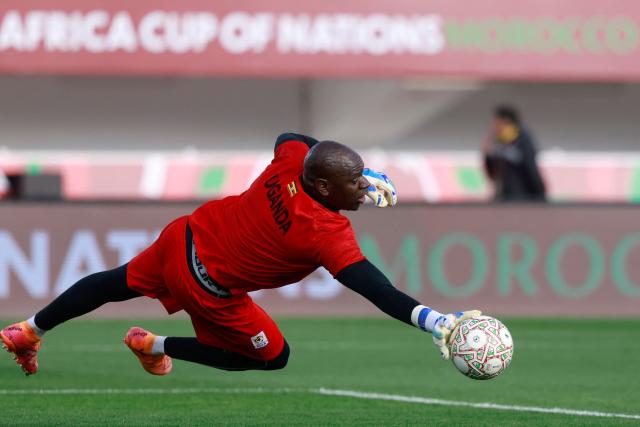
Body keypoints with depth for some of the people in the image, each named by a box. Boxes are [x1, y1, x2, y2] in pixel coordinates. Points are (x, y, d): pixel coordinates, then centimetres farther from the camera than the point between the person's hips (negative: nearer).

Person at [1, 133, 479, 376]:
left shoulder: (293, 159, -15)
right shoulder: (329, 233, -33)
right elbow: (376, 289, -39)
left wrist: (366, 175, 9)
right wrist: (434, 320, -49)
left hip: (183, 236, 7)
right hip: (211, 287, -7)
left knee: (119, 283, 31)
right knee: (274, 357, 13)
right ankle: (156, 346, 21)